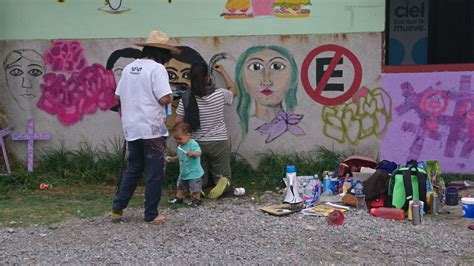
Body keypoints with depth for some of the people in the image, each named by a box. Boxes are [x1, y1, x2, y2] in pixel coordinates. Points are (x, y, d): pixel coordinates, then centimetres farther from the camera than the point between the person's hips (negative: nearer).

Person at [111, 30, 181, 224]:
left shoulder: (129, 68, 10)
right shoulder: (157, 69, -12)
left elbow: (119, 97, 14)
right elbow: (164, 99, -20)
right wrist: (169, 97, 1)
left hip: (132, 128, 7)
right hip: (152, 129, -7)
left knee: (133, 169, 19)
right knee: (154, 173, 4)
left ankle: (117, 209, 19)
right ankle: (151, 215, 9)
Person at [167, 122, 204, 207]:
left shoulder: (193, 144, -20)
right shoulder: (180, 146, 6)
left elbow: (198, 153, -33)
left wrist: (192, 153, -51)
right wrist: (172, 159, 2)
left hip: (194, 172, -8)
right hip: (183, 172, 9)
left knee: (195, 187, 1)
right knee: (179, 186, 19)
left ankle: (197, 199, 16)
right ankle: (179, 198, 33)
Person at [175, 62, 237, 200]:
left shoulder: (186, 99, -10)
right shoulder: (220, 94, -9)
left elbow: (177, 124, -7)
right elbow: (233, 91, 15)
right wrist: (223, 72, 25)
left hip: (197, 144, 1)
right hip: (219, 143, -1)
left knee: (199, 178, 17)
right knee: (224, 177, 11)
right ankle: (223, 183, -24)